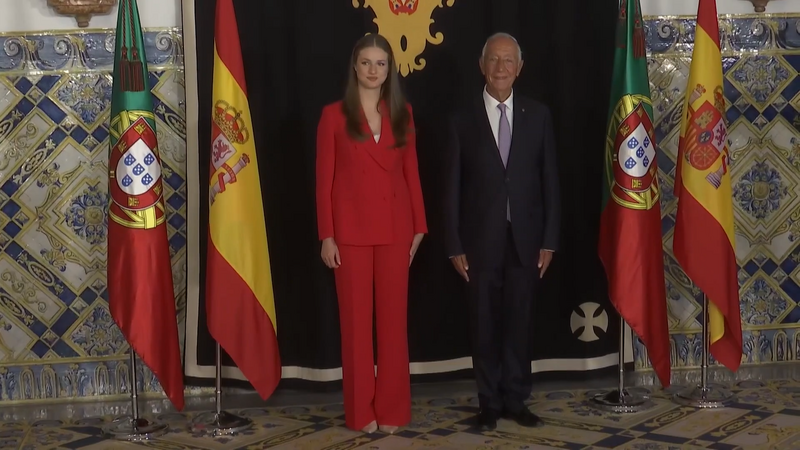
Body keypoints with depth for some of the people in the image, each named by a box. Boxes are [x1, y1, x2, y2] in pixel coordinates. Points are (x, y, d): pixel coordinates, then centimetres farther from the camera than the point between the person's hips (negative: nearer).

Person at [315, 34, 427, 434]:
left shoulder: (402, 114, 7)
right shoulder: (335, 115, -2)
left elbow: (411, 172, 9)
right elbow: (324, 179, -3)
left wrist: (419, 225, 4)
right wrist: (327, 235, -8)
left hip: (395, 228, 3)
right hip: (351, 229, -2)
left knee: (394, 317, 6)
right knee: (355, 319, 3)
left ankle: (392, 409, 15)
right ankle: (360, 410, 13)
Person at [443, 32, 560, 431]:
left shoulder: (538, 116, 4)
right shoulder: (463, 120, 1)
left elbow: (549, 181, 3)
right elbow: (452, 188, 0)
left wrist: (549, 240, -2)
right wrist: (455, 246, -5)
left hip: (525, 240, 1)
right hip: (481, 241, -1)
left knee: (518, 323, 8)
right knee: (484, 326, 7)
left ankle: (515, 400, 21)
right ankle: (490, 403, 19)